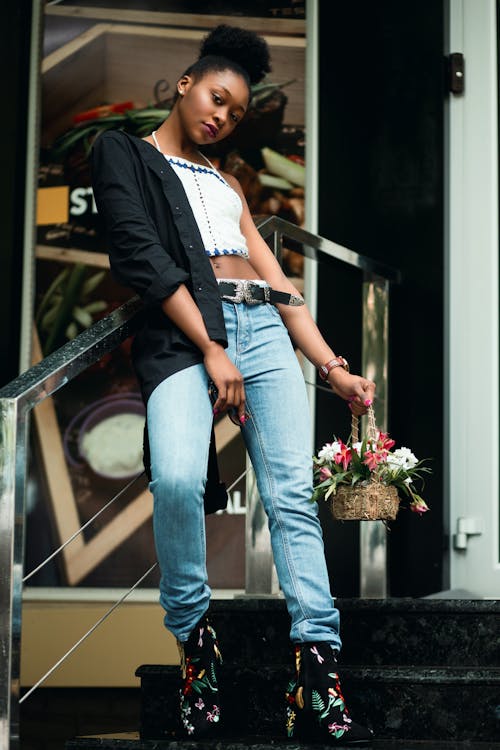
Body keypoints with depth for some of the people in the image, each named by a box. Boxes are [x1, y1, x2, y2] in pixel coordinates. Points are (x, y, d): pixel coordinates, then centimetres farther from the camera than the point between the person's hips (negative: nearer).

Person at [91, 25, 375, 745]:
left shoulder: (228, 184, 31)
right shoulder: (124, 152, 15)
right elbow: (140, 254, -1)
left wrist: (334, 368, 13)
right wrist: (212, 352, -11)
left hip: (263, 327, 5)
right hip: (182, 329, -5)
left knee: (293, 492, -12)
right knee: (177, 476, -31)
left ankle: (318, 673, -18)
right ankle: (193, 634, -11)